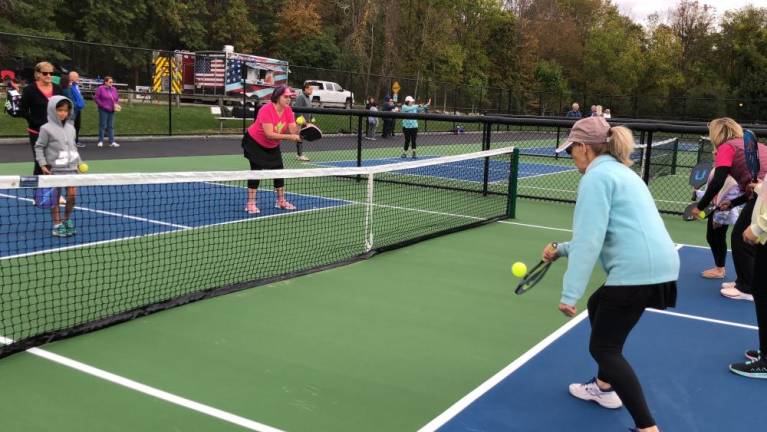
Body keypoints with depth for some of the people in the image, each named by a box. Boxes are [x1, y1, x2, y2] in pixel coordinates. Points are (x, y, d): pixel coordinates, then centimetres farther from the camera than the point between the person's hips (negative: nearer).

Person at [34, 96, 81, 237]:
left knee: (72, 194, 0)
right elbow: (39, 147, -3)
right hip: (54, 168, -4)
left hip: (71, 167, 5)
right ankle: (57, 225, 10)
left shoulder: (71, 128, 9)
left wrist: (79, 162, 14)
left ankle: (67, 219, 19)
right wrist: (43, 165, -10)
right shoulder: (47, 129, -7)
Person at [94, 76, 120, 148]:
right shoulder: (100, 88, -4)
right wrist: (102, 105, -12)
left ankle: (112, 142, 6)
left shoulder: (114, 89, 12)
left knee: (111, 126, 6)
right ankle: (100, 141, 5)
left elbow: (117, 98, 22)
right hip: (103, 110, -5)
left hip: (111, 110, 5)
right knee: (103, 125, -3)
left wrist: (116, 104, 4)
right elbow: (96, 98, -6)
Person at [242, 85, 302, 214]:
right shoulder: (266, 110, -31)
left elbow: (293, 130, -16)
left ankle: (281, 201, 20)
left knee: (279, 170, 5)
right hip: (255, 143, -6)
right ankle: (250, 203, -4)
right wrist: (289, 137, -41)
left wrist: (299, 126, -38)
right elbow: (269, 134, -37)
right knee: (257, 170, -11)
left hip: (273, 146, 6)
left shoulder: (288, 110, -12)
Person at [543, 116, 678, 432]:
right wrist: (562, 249, 32)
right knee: (597, 306, 30)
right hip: (658, 265, 10)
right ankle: (604, 387, 41)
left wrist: (570, 294, -17)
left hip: (638, 271, -10)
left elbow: (589, 241, -18)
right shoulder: (619, 171, 22)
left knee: (603, 348, -1)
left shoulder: (597, 176, -10)